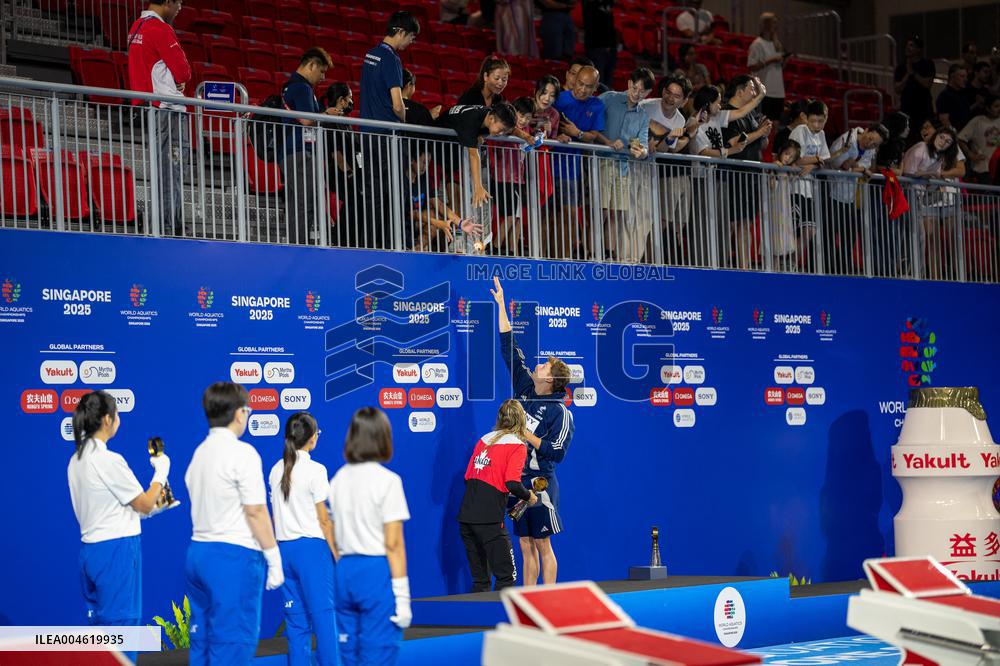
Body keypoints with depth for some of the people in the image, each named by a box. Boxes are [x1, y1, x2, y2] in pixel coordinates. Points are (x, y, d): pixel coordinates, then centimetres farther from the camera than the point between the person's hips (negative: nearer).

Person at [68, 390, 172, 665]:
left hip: (90, 548, 8)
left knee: (99, 627, 13)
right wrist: (161, 472, 7)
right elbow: (145, 504, -7)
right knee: (121, 625, -3)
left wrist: (145, 509, 17)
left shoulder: (77, 460, 9)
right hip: (117, 550, -8)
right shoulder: (109, 460, -16)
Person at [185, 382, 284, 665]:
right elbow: (256, 512, -13)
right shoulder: (242, 453, -10)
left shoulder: (200, 453, 13)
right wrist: (274, 560, -8)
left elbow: (202, 506, 14)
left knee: (202, 642, 10)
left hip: (198, 552, 8)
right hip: (234, 556, -8)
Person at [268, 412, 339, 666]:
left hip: (284, 547, 6)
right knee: (323, 614, -3)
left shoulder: (276, 470, 9)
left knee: (295, 617, 8)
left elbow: (276, 515, 11)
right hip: (312, 547, -6)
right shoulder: (315, 470, -9)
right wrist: (337, 554, -2)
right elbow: (324, 520, -8)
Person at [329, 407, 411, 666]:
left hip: (345, 571, 6)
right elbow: (393, 544, -10)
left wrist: (343, 570, 14)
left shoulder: (338, 479, 8)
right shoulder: (387, 481, -8)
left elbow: (331, 537, 9)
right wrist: (402, 597, -8)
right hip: (377, 572, -6)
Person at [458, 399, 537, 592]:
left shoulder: (484, 440, 16)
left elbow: (468, 477, 17)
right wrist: (529, 496, 4)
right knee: (506, 576, -1)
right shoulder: (517, 446, -3)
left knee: (480, 580, 13)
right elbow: (512, 483, -14)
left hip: (466, 516, 7)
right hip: (489, 520, -7)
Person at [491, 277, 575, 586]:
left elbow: (557, 452, -15)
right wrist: (501, 305, 11)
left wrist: (527, 436, -14)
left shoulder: (559, 412, -9)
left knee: (543, 544, -3)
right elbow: (509, 350, 11)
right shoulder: (525, 390, 8)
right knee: (525, 545, 8)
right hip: (517, 479, 6)